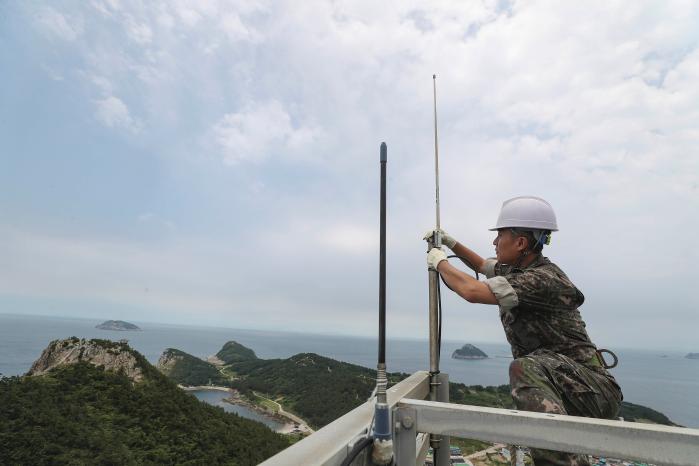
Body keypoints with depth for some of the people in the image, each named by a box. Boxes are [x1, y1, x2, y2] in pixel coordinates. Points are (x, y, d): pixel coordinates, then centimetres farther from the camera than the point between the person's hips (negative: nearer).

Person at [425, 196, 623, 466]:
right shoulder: (513, 269, 7)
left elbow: (473, 291, -32)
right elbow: (481, 265, 28)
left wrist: (440, 262, -14)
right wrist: (450, 242, 18)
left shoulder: (543, 278, -24)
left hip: (590, 389, -10)